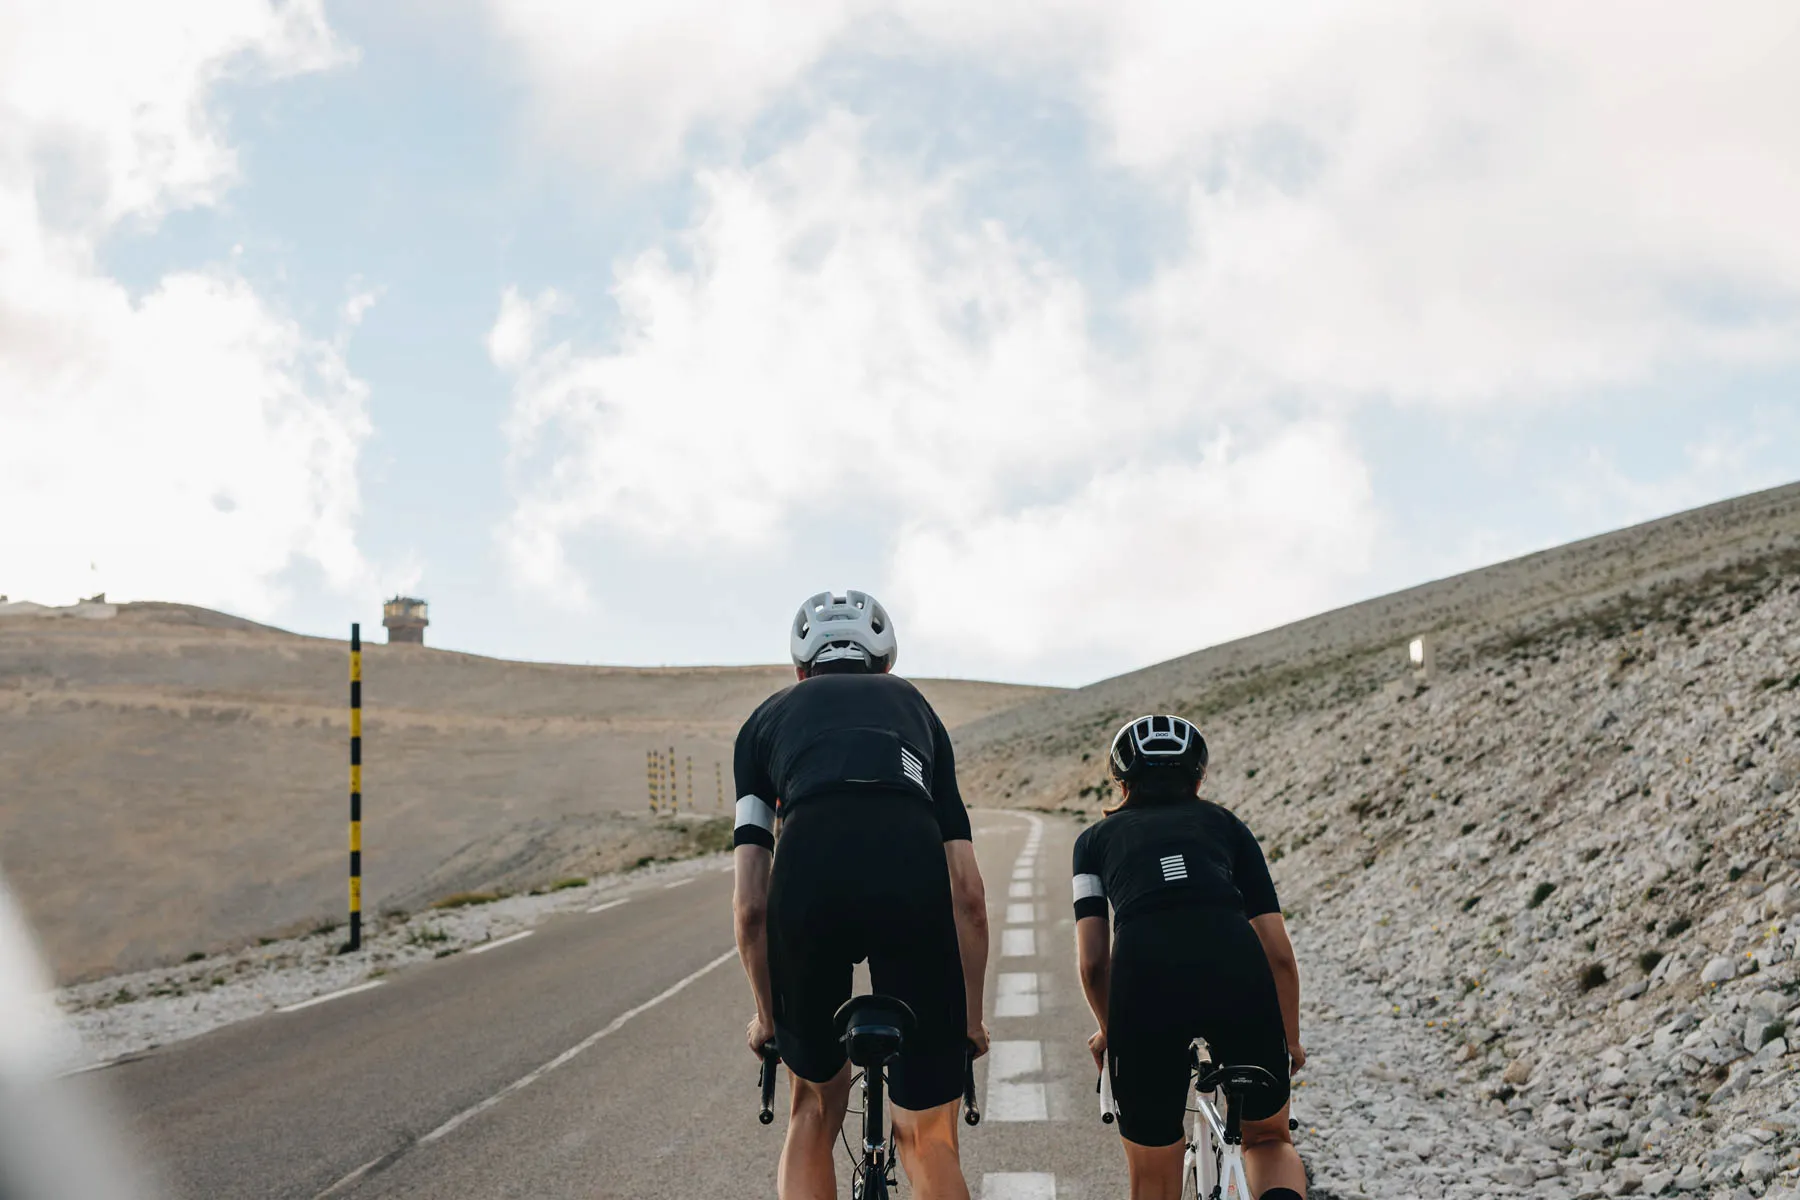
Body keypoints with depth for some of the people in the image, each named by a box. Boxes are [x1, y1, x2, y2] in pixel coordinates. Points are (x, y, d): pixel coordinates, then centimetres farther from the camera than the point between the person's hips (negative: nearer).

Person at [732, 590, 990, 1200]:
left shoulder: (768, 718, 31)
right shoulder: (914, 705, 34)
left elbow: (750, 904, 22)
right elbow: (968, 890, 24)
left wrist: (766, 1014, 35)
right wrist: (971, 1016, 33)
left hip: (809, 875, 0)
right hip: (913, 876, 0)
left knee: (814, 1106, 25)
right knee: (929, 1139, 12)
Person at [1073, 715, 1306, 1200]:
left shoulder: (1097, 838, 27)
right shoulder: (1225, 825, 28)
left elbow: (1093, 960, 16)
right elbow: (1278, 951, 20)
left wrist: (1110, 1031, 33)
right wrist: (1290, 1039, 33)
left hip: (1144, 978, 0)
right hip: (1238, 973, 1)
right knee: (1268, 1137, 23)